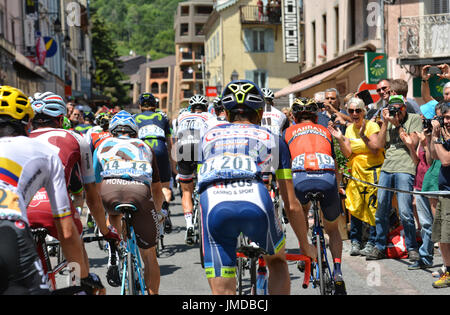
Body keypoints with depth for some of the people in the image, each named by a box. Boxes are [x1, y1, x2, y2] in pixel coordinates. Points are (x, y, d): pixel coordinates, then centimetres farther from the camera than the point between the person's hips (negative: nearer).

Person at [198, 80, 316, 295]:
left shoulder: (208, 136, 34)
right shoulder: (272, 140, 30)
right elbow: (292, 205, 30)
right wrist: (305, 245, 44)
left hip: (214, 204, 0)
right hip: (255, 200, 0)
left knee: (222, 293, 5)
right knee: (277, 261, 30)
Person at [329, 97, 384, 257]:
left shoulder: (371, 126, -7)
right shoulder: (350, 129, 10)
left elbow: (376, 150, -17)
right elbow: (348, 153, 3)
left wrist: (363, 136, -28)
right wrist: (340, 139, -11)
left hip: (373, 171, -5)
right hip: (356, 171, 5)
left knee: (372, 207, -6)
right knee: (355, 206, 3)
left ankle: (372, 243, 1)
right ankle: (355, 242, 10)